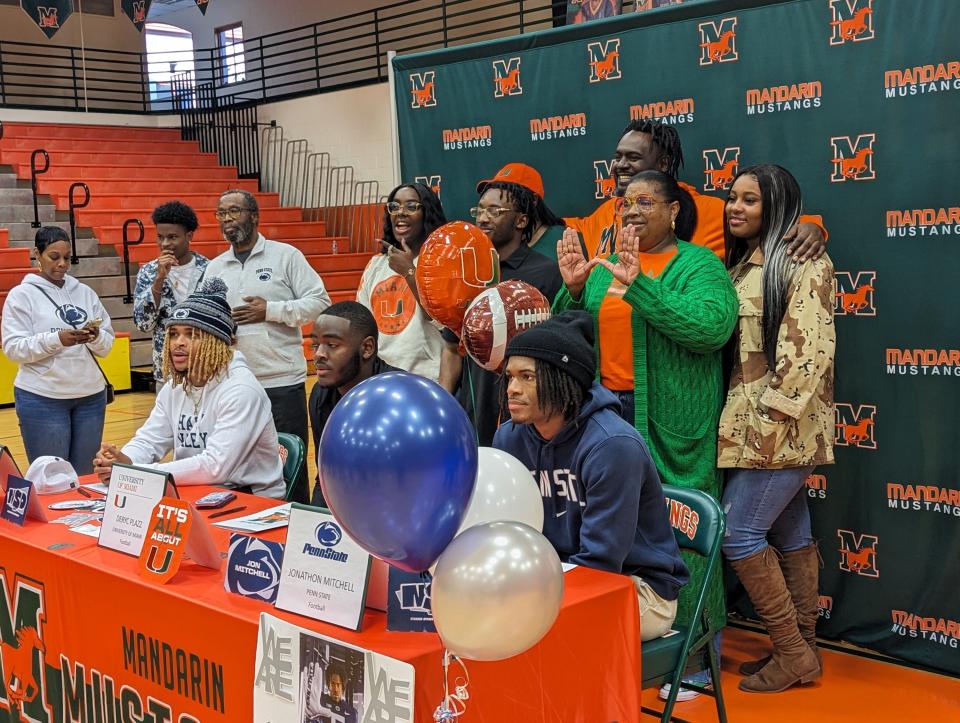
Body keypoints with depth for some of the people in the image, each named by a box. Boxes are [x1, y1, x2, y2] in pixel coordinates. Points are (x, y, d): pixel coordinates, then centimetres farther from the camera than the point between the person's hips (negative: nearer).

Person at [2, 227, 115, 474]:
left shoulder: (85, 293, 10)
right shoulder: (21, 295, -1)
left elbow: (107, 345, 9)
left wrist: (96, 337, -14)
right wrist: (57, 339, -23)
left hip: (91, 396, 4)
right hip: (43, 400, -4)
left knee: (84, 476, 9)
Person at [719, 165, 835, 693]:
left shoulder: (804, 264, -10)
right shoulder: (741, 264, 15)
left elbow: (809, 351, -18)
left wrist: (772, 419, -20)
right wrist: (737, 421, 9)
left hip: (782, 425, -8)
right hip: (749, 426, 8)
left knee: (738, 534, -7)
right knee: (791, 534, 12)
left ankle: (793, 650, 5)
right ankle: (802, 652, 20)